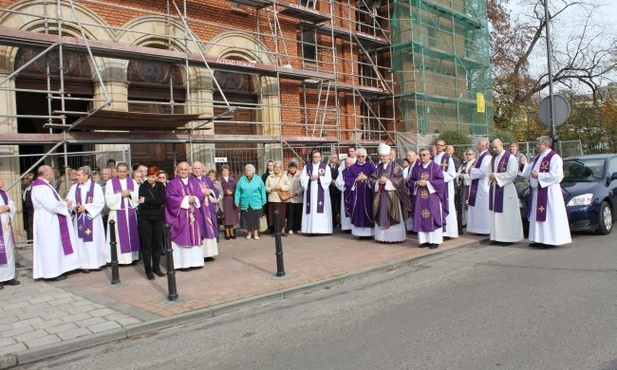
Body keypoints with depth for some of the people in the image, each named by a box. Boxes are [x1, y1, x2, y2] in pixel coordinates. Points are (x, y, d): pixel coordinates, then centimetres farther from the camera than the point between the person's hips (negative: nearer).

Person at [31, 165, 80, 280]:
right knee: (51, 246, -2)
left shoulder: (44, 185, 13)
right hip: (48, 223, -10)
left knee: (56, 246, 14)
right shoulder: (40, 188, -20)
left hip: (52, 221, 10)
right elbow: (52, 205, -25)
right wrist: (65, 204, -10)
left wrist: (62, 202, 5)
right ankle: (53, 272, 6)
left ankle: (57, 269, 21)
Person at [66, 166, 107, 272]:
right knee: (82, 241, 3)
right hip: (79, 219, 3)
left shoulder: (96, 187, -3)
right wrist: (74, 207, -17)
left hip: (93, 218, -3)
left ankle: (97, 262, 13)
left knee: (94, 240, 2)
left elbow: (100, 203, -10)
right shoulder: (74, 187, 7)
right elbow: (69, 201, 3)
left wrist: (86, 207, -16)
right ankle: (85, 264, 10)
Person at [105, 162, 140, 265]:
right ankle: (119, 258, 4)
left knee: (132, 235, 5)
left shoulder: (133, 182, 9)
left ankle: (132, 256, 12)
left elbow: (137, 197, 4)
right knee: (119, 236, -1)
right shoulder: (110, 182, 1)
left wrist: (129, 193, -12)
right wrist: (120, 195, -14)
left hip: (130, 213, 3)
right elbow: (109, 199, -6)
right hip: (116, 213, -3)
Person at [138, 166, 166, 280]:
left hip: (158, 218, 2)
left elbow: (162, 200, -10)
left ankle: (156, 267, 18)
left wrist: (147, 200, -16)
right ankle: (148, 270, 8)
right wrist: (157, 203, -15)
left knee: (158, 244, 7)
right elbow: (142, 204, -10)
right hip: (146, 219, -2)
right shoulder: (143, 187, 1)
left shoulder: (161, 187, 6)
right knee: (147, 245, 1)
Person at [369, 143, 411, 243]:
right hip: (380, 195, 5)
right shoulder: (378, 167, 12)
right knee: (381, 216, 5)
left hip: (391, 194, -5)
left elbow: (399, 179, -10)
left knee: (392, 215, -2)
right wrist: (378, 181, -10)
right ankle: (383, 236, 13)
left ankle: (395, 237, 5)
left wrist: (387, 180, -18)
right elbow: (371, 178, 10)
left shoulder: (395, 166, -2)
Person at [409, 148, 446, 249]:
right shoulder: (416, 168, 12)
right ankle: (423, 240, 9)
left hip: (432, 197, -4)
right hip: (420, 197, 4)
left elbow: (440, 181, -7)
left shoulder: (435, 167, 0)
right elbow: (411, 181, 14)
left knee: (433, 218, -2)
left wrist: (427, 183, -14)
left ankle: (435, 240, 4)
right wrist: (416, 183, -7)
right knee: (421, 218, 2)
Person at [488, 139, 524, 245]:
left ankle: (509, 237, 4)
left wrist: (496, 176, -14)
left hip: (506, 189, -7)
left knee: (507, 214, -4)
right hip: (495, 188, 7)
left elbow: (512, 173, -15)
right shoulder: (494, 158, 15)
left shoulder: (510, 157, -7)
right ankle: (497, 237, 14)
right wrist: (491, 176, 0)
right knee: (496, 214, 8)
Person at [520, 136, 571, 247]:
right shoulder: (537, 158, 15)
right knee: (537, 216, 10)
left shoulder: (554, 157, -11)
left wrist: (538, 175, -18)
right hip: (537, 191, 9)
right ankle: (539, 239, 17)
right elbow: (530, 172, 23)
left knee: (549, 216, -4)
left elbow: (557, 175, -20)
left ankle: (550, 239, 2)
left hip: (549, 192, -9)